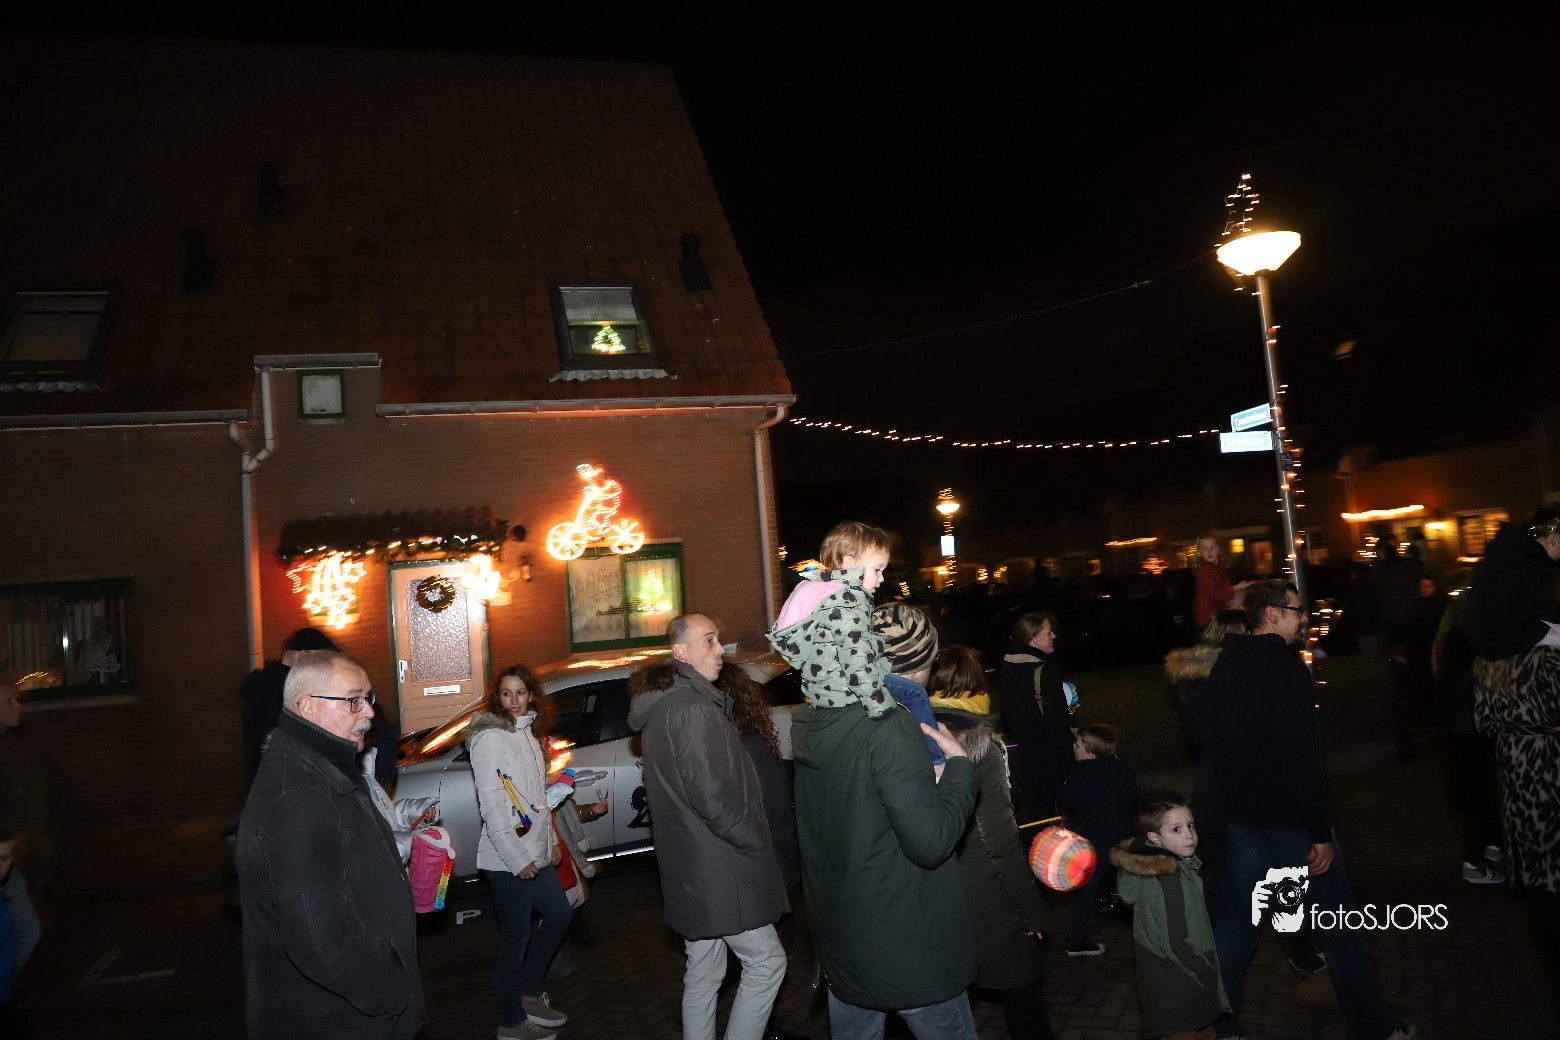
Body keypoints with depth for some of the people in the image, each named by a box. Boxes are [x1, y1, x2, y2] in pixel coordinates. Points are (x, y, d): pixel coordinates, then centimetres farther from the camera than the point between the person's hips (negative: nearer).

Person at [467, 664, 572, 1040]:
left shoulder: (528, 733, 10)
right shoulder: (491, 737, -16)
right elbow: (491, 804, -20)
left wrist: (551, 840, 16)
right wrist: (518, 859, -19)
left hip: (536, 854, 9)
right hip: (508, 861, -9)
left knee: (559, 915, 19)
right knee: (516, 937, 2)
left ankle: (529, 993, 34)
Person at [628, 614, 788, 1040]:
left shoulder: (662, 708, 13)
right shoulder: (694, 709, -20)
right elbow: (714, 798, -26)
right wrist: (759, 844, -13)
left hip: (691, 870, 10)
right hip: (716, 871, -10)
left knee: (703, 973, 17)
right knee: (766, 961, 2)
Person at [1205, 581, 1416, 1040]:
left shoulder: (1223, 666, 7)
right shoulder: (1284, 667, -18)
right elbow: (1300, 756, -23)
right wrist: (1321, 833, -19)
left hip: (1241, 816, 7)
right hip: (1289, 820, -7)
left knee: (1234, 921, 14)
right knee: (1339, 924, 9)